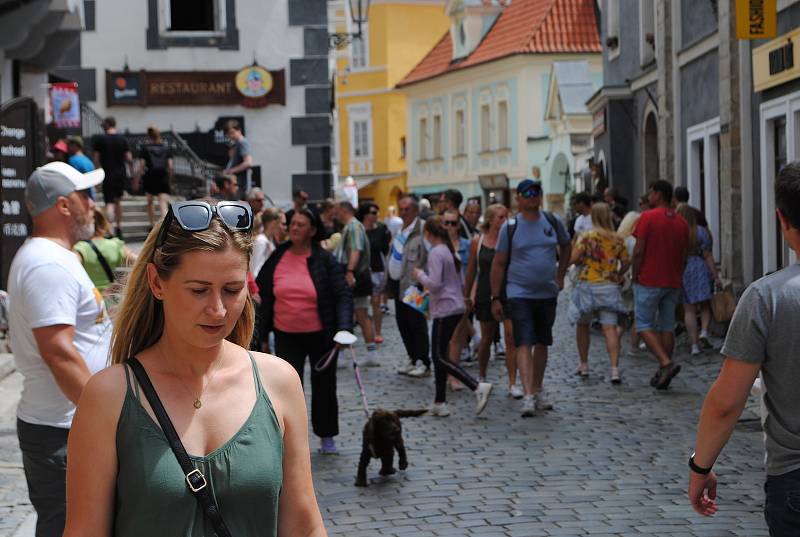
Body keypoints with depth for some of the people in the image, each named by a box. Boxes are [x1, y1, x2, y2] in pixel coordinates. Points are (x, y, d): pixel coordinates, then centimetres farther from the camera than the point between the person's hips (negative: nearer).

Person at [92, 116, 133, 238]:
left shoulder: (99, 139, -5)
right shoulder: (122, 139, 1)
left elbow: (96, 158, -5)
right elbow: (129, 158, -2)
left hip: (107, 174, -3)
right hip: (121, 173, 3)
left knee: (109, 202, -6)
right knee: (118, 200, 19)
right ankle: (119, 228, 26)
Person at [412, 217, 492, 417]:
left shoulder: (436, 252, -13)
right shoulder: (451, 251, 14)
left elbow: (434, 284, -20)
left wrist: (419, 275, -3)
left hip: (445, 310, -9)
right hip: (457, 308, 9)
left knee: (440, 357, -7)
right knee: (439, 355, 13)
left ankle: (478, 386, -18)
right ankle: (439, 403, 15)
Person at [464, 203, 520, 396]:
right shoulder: (477, 242, 1)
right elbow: (472, 270, 9)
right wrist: (467, 295, 12)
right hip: (485, 295, 1)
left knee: (511, 336, -11)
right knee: (486, 339, 11)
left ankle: (513, 384, -8)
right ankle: (481, 377, 33)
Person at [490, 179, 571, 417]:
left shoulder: (553, 221, 3)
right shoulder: (510, 226, -5)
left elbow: (566, 246, 22)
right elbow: (498, 263, -2)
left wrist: (560, 276, 13)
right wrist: (495, 298, -5)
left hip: (548, 293, 4)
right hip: (519, 293, -4)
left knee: (542, 343, 13)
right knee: (524, 344, -14)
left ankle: (538, 390, 28)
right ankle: (528, 396, -20)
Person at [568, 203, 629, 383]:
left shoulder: (587, 236, -7)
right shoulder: (617, 239, 4)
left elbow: (573, 258, -12)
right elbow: (626, 261, 8)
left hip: (588, 285, -2)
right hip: (609, 287, 2)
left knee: (582, 325, 16)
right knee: (610, 328, -4)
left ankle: (583, 365, 23)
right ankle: (614, 368, -15)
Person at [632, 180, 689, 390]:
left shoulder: (648, 217, -10)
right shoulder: (681, 222, 8)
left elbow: (639, 251, -14)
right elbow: (684, 255, 11)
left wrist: (635, 277, -4)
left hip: (649, 281, -6)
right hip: (672, 283, 6)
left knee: (645, 325, 1)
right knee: (667, 327, 10)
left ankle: (666, 362, -17)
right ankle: (663, 374, 12)